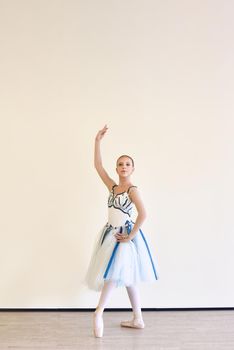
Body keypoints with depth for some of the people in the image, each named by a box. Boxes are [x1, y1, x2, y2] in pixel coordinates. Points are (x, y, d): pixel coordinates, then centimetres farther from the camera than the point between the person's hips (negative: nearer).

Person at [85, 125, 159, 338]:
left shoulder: (132, 190, -10)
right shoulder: (113, 187, 8)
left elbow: (143, 214, -22)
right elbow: (98, 166, 5)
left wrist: (130, 236, -18)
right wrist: (98, 141, 0)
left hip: (124, 236, -7)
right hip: (111, 234, 7)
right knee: (126, 277, 11)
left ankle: (99, 313, -10)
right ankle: (138, 320, 20)